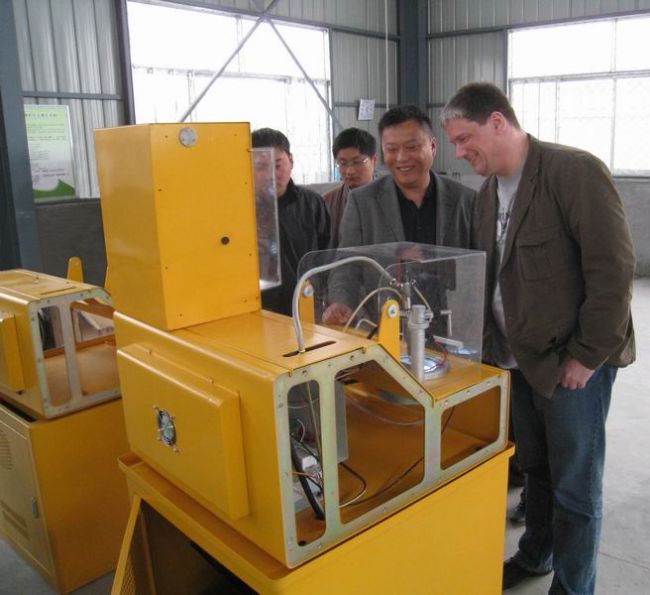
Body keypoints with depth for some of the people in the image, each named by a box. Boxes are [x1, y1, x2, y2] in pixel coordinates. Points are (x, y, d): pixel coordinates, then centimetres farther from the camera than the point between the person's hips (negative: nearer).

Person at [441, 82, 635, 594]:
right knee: (534, 469, 19)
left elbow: (613, 268, -17)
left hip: (572, 362, -6)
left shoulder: (575, 172, -14)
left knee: (575, 487, 7)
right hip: (517, 357, 6)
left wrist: (587, 355, -15)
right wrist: (495, 340, 7)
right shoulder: (490, 189, 9)